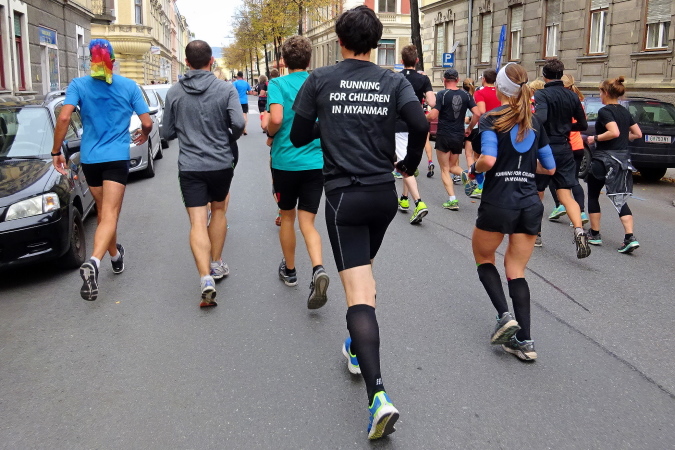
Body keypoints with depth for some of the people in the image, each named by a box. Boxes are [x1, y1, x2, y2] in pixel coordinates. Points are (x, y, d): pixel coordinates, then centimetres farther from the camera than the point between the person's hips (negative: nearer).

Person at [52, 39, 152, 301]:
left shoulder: (78, 85, 1)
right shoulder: (129, 86, 1)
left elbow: (64, 117, -13)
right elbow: (147, 122, -2)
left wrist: (56, 152, -5)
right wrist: (144, 135, 20)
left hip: (90, 157, 2)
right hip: (117, 157, -2)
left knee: (103, 212, 20)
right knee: (110, 215, -9)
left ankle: (115, 257, 37)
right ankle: (94, 262, -32)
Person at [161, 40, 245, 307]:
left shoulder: (174, 92, 0)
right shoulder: (226, 89, -5)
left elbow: (167, 133, 3)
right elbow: (238, 123, -16)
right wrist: (230, 139, 5)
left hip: (190, 167, 0)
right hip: (221, 163, 1)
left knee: (197, 222, -2)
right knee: (218, 210, 22)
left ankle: (206, 278, -16)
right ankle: (217, 265, 28)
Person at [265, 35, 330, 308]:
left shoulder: (278, 84, -6)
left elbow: (276, 118, -21)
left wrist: (270, 135, -1)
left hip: (285, 161, -2)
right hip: (316, 161, 2)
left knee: (287, 216, 18)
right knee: (307, 222, 5)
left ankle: (289, 271, 33)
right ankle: (318, 269, -21)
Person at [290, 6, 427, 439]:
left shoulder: (320, 80, -1)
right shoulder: (394, 81, 2)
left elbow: (298, 135, 1)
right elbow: (420, 125, -13)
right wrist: (409, 164, 4)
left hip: (344, 195, -3)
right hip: (384, 194, 4)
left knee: (359, 291, -8)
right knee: (365, 273, 27)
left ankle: (379, 395, -17)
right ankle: (357, 348, 42)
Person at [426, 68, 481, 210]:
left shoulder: (442, 94, -10)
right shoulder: (466, 95, 3)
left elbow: (433, 116, -17)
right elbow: (477, 114, -2)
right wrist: (469, 128, 13)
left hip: (444, 135, -4)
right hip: (459, 136, 4)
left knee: (445, 169, 5)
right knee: (453, 166, 21)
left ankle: (452, 200, -5)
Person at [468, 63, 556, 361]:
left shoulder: (491, 119, -7)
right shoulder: (534, 123, 10)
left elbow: (488, 160, -23)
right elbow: (549, 168, 14)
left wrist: (474, 168, -3)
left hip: (498, 204, -5)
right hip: (530, 205, 5)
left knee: (483, 257, 20)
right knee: (516, 271, 11)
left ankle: (505, 316, 3)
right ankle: (525, 341, 6)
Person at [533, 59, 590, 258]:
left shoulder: (541, 95, -10)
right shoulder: (572, 96, 6)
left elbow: (540, 119, -28)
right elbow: (583, 125, 12)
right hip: (564, 149, 4)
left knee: (536, 192, 13)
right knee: (565, 194, 1)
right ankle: (579, 231, -20)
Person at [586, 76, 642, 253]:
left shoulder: (605, 111, -12)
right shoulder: (625, 112, 12)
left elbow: (614, 132, -25)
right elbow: (637, 134, 14)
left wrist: (595, 138, -13)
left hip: (604, 159, -7)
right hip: (623, 159, 7)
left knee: (593, 196, 11)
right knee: (620, 199, 5)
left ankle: (595, 234, 17)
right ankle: (630, 237, -9)